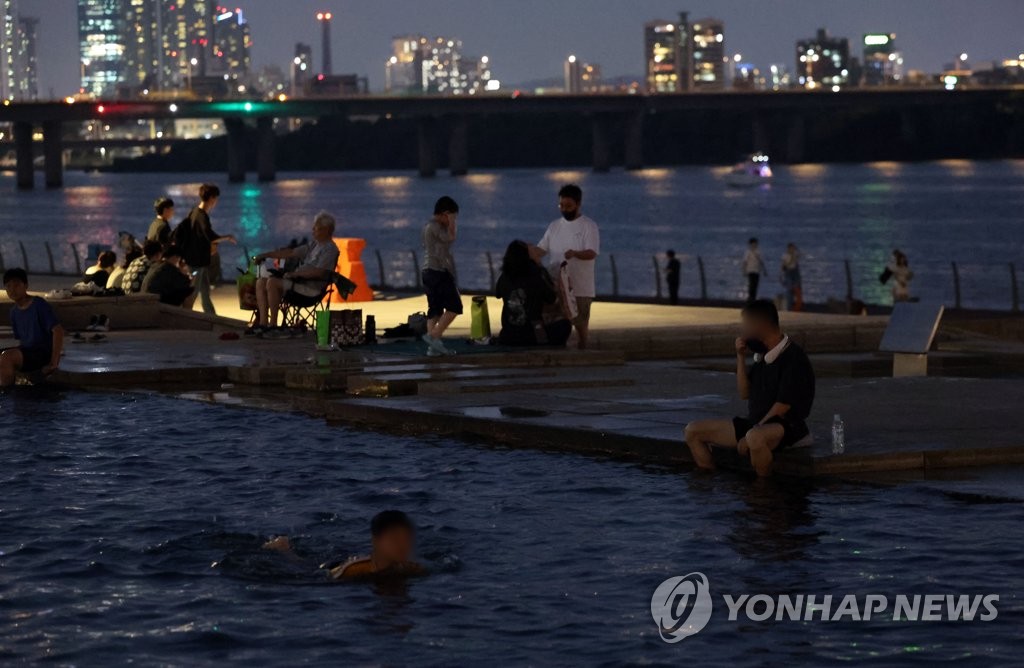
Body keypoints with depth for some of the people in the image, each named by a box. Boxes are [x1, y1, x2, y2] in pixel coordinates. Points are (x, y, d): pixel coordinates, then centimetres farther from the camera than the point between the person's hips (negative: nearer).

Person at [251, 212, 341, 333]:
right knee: (261, 282, 0)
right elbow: (290, 253, 23)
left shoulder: (330, 249, -8)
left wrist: (295, 273, -17)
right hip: (299, 282, 10)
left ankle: (272, 324, -20)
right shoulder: (314, 245, 21)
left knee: (272, 282, -27)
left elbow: (318, 272, -20)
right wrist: (266, 255, 17)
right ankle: (263, 322, -10)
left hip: (311, 291, -10)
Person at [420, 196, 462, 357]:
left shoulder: (428, 227, 19)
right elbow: (451, 237, -21)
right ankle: (433, 336, -15)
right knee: (454, 307, -9)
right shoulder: (435, 226, -12)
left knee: (435, 309, 8)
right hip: (439, 271, -10)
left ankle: (433, 346, 3)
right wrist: (452, 221, -10)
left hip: (428, 272, 10)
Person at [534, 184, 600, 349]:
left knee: (580, 324, 0)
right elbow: (542, 249, 8)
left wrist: (575, 254, -35)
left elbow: (592, 253, -15)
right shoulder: (554, 226, 12)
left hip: (580, 287, -5)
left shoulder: (589, 226, -5)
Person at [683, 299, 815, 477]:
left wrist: (752, 433, -16)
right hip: (756, 424, 9)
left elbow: (783, 406, -17)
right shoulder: (762, 355, 12)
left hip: (786, 425, -9)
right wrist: (741, 357, 3)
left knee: (755, 438, -44)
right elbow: (745, 393, 13)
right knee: (693, 431, 4)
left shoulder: (793, 358, -14)